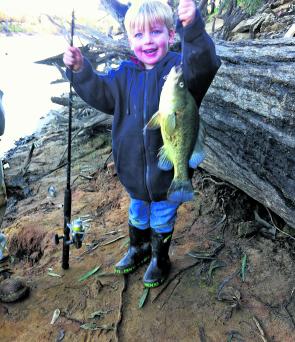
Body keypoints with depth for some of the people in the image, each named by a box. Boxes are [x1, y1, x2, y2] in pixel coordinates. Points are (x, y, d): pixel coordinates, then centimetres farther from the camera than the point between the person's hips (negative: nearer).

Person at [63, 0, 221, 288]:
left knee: (162, 219, 18)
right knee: (138, 212, 27)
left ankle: (160, 260, 46)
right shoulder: (126, 74, 1)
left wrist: (193, 28, -50)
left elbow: (204, 65, -34)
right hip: (134, 167, 5)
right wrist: (80, 70, -10)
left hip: (168, 167, -4)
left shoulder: (180, 67, -14)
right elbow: (101, 93, 5)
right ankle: (138, 249, 55)